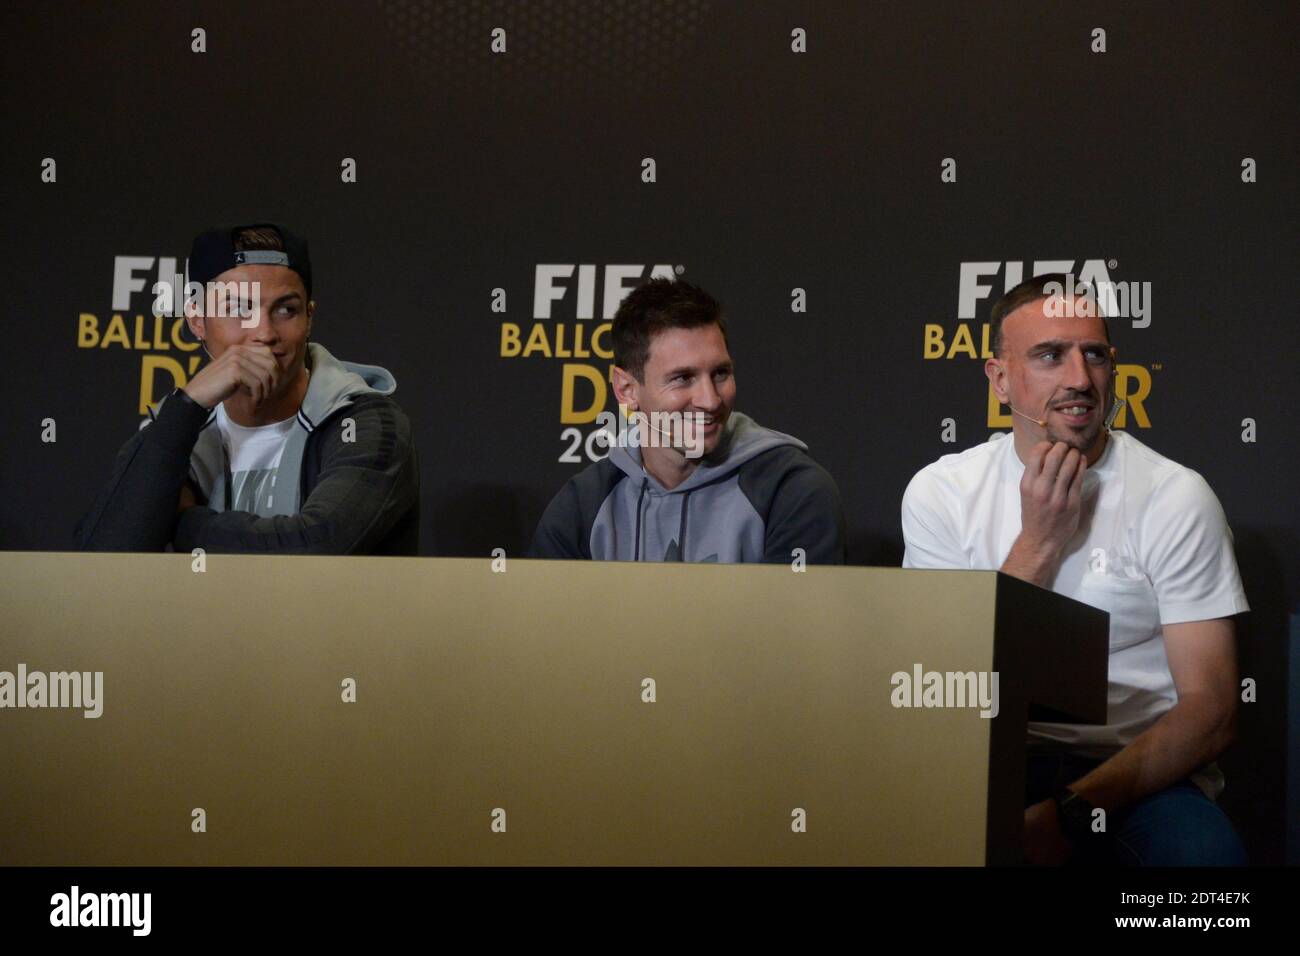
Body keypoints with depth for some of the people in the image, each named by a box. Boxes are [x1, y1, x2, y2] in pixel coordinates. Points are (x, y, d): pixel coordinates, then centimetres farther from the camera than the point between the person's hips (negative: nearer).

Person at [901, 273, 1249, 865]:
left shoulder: (1176, 497, -3)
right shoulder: (940, 493, 3)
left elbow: (1210, 711, -8)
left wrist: (1071, 813, -20)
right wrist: (1039, 544, -12)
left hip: (1138, 767, -1)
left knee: (1204, 850, -33)